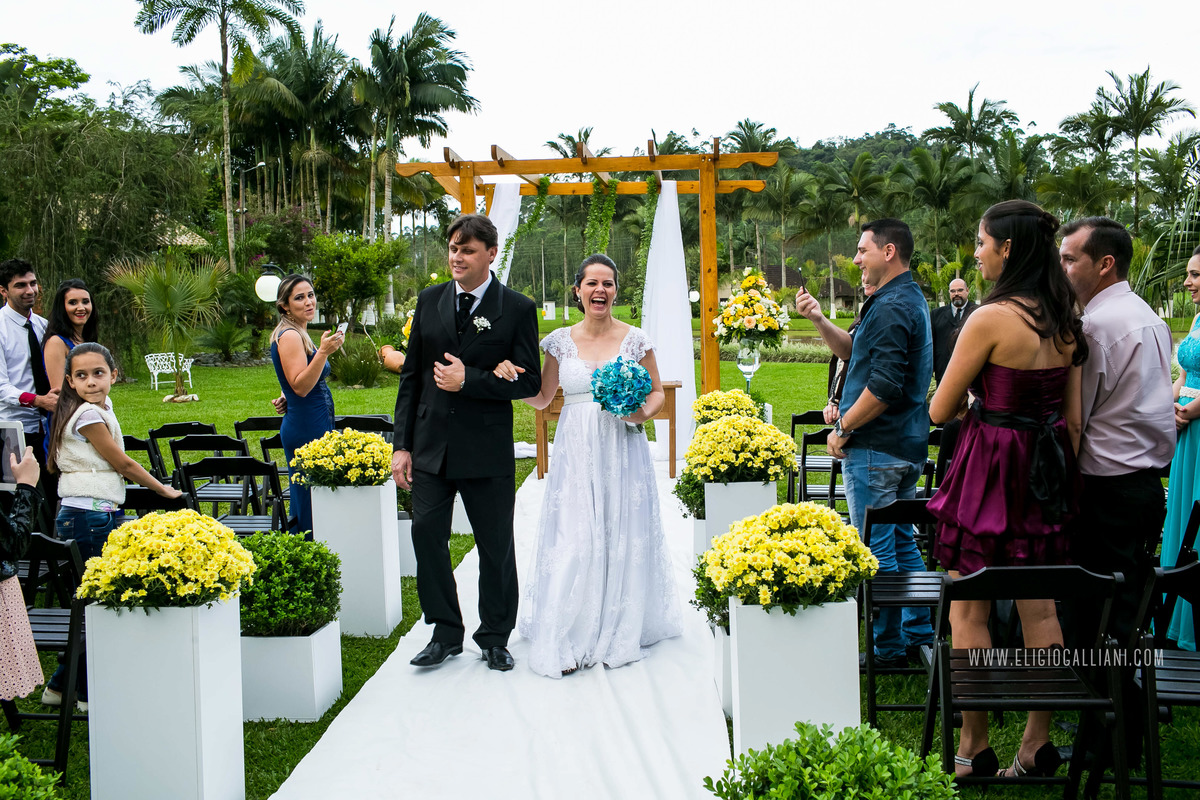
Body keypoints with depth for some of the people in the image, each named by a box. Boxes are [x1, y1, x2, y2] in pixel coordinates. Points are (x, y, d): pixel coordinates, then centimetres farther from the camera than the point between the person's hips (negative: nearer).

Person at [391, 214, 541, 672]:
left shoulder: (517, 309, -4)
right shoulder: (430, 301, 7)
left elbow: (529, 381, -7)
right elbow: (411, 376, 9)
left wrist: (468, 380, -17)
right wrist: (401, 444, 4)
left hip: (487, 450, -3)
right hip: (431, 446, 3)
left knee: (495, 547, 8)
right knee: (426, 535, 2)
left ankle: (495, 638, 25)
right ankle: (446, 634, 19)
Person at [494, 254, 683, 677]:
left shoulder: (635, 339, 2)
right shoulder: (561, 341, 5)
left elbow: (657, 391, 11)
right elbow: (542, 398, 11)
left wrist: (644, 413, -9)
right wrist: (511, 378, -6)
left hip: (622, 450, 0)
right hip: (576, 453, 1)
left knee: (622, 535, 2)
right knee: (574, 536, -4)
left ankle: (621, 631, 17)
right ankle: (571, 638, 5)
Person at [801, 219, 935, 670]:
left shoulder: (891, 308, -18)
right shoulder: (910, 299, 15)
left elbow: (884, 386, -25)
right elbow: (854, 351, 21)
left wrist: (842, 429, -15)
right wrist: (819, 320, 6)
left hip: (876, 448, -11)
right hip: (907, 446, 11)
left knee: (876, 550, -2)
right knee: (902, 543, 18)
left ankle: (888, 648, 6)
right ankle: (919, 634, 26)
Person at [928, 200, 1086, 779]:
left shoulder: (992, 318, -16)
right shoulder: (1065, 323, 5)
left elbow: (939, 411, -11)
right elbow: (1073, 419, 9)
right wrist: (1063, 481, 17)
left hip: (989, 468, -7)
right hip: (1047, 471, 8)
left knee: (968, 613, 4)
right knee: (1040, 612, 13)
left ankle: (973, 750, 12)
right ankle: (1037, 746, 20)